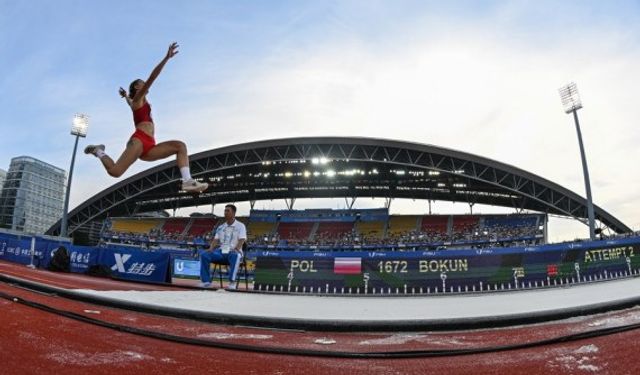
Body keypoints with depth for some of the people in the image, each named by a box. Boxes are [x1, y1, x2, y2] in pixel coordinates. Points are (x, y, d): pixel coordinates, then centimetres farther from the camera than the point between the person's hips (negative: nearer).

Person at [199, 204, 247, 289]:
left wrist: (236, 249, -28)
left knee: (235, 256, -41)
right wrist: (211, 248, -9)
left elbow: (241, 240, -9)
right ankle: (206, 281, -17)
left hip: (234, 252, -5)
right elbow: (216, 239, 11)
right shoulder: (221, 227, 19)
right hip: (221, 251, 5)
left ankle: (232, 282, -39)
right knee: (204, 254, -18)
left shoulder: (240, 226, 4)